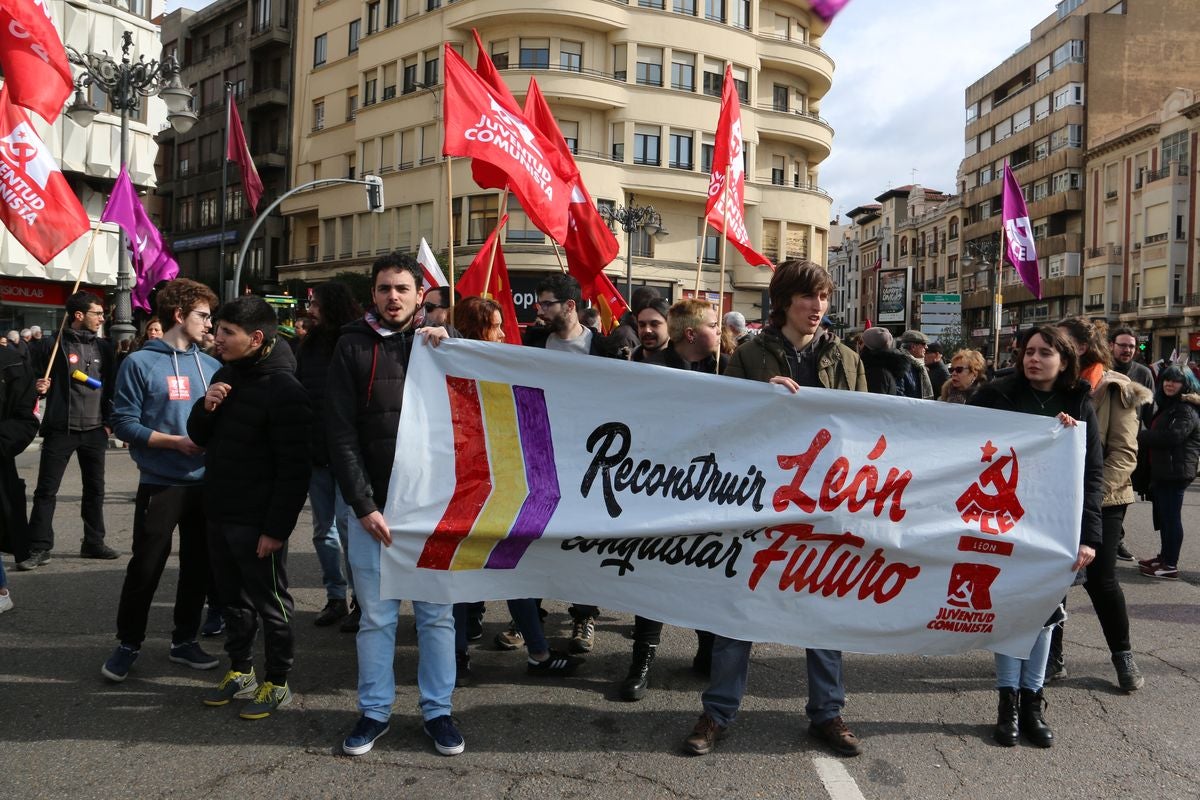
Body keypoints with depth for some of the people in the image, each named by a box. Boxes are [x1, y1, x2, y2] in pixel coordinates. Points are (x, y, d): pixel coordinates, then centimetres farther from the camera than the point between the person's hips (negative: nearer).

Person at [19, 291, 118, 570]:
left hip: (94, 430, 4)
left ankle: (94, 542, 21)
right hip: (60, 430, -4)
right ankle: (39, 548, 5)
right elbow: (34, 378, 3)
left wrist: (109, 422, 4)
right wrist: (38, 386, -19)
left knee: (95, 489, 10)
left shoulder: (104, 348, 8)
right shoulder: (52, 345, -3)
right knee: (46, 490, -1)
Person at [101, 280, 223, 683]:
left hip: (206, 483, 5)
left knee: (199, 565, 11)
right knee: (146, 567, 2)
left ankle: (184, 640, 26)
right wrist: (176, 442, -16)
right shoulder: (141, 363, -6)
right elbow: (124, 423, -10)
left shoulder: (211, 366, 9)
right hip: (161, 484, -5)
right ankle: (127, 644, 21)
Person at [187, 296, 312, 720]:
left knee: (271, 603, 5)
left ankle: (277, 683, 19)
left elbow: (294, 469, -21)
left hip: (259, 521, -8)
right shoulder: (225, 374, 9)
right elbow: (199, 437, 15)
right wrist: (205, 407, -7)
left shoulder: (284, 389, -19)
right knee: (232, 597, 20)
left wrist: (277, 528, -21)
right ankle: (240, 671, 35)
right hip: (220, 513, 9)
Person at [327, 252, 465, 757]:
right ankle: (375, 711, 24)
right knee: (376, 616, 9)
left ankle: (437, 710, 22)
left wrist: (448, 346, -10)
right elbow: (341, 434, -3)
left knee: (436, 613, 8)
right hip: (373, 506, -1)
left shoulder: (438, 342, 8)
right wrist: (364, 506, -10)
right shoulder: (354, 346, 2)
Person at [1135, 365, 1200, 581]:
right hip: (1162, 470, 10)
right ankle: (1164, 556, 26)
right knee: (1163, 515, 16)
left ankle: (1170, 565, -3)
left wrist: (1140, 437, -13)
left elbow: (1172, 436, -23)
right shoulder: (1166, 405, 20)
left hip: (1175, 471, -10)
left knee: (1171, 516, -7)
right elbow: (1156, 432, 28)